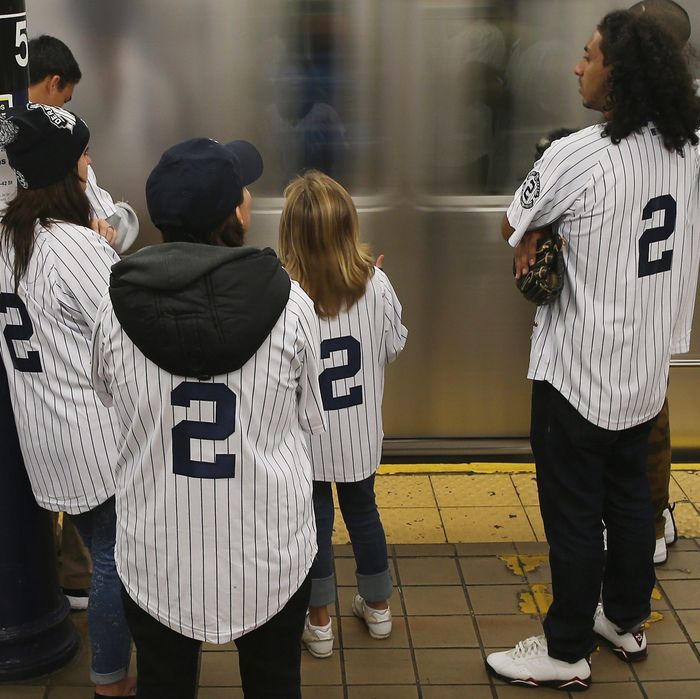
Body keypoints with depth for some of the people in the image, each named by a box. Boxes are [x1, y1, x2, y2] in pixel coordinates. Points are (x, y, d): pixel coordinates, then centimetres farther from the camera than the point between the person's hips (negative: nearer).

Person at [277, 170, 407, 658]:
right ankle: (378, 607, 38)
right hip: (361, 429, 2)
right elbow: (396, 345, -1)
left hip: (307, 433, -2)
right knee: (362, 509, 21)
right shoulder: (375, 285, -16)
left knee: (316, 517, 13)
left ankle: (319, 622, 27)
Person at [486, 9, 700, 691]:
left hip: (578, 373, -7)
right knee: (629, 496, 22)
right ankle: (626, 621, 39)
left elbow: (513, 225, -8)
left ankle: (566, 652, 21)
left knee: (572, 513, 6)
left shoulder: (577, 157, -24)